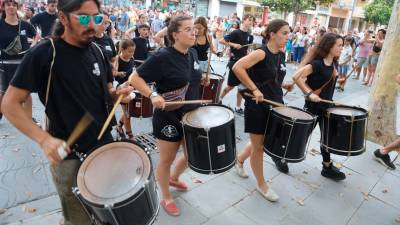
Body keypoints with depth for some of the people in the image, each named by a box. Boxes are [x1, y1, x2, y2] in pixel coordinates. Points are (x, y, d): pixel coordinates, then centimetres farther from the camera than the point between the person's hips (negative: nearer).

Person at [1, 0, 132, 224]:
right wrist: (44, 139, -24)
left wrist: (118, 93, -10)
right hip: (69, 155, -5)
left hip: (105, 146, 5)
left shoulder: (97, 51, 2)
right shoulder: (43, 54, -14)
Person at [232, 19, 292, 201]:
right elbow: (237, 67, -30)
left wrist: (283, 86, 4)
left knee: (265, 142, 21)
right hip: (258, 107, -8)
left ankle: (240, 160, 46)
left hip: (275, 106, 8)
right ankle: (261, 185, 26)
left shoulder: (281, 55, 7)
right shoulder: (261, 53, -17)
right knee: (259, 147, 7)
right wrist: (254, 89, -28)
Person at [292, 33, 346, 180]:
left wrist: (338, 79, 7)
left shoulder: (334, 63, 6)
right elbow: (296, 77, -29)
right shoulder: (317, 63, -20)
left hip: (326, 105, 8)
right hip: (313, 105, -8)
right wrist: (309, 94, -31)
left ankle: (327, 167, 30)